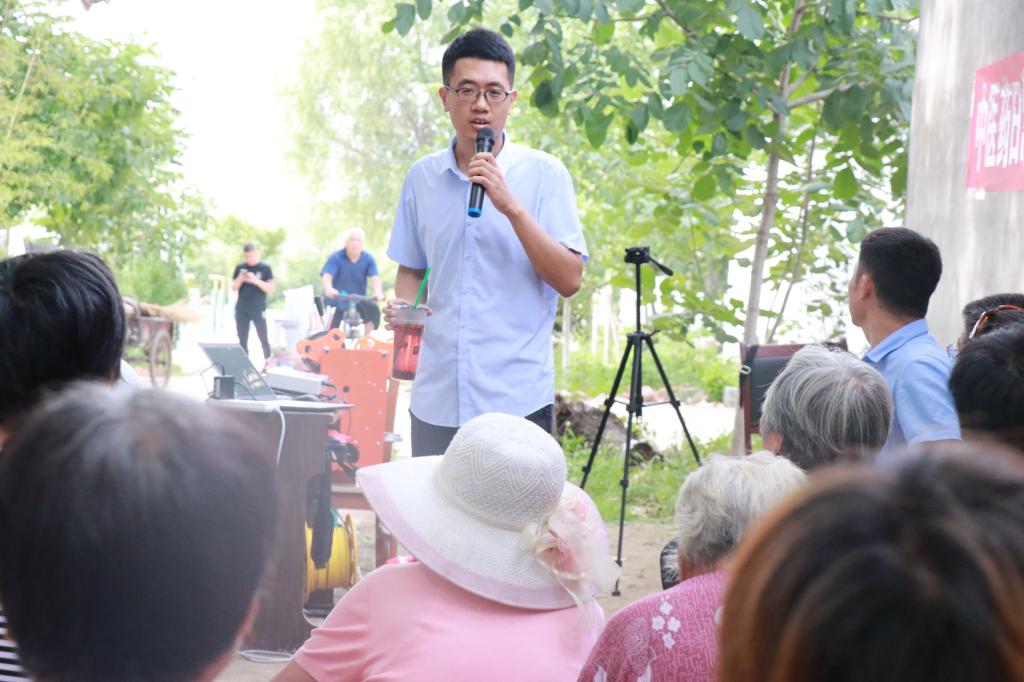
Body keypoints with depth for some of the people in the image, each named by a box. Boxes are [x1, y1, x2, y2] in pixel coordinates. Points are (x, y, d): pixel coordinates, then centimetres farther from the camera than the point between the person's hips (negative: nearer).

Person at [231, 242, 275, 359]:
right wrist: (240, 279, -12)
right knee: (242, 340, 4)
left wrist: (256, 281, -20)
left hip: (258, 310, -3)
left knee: (264, 339, -4)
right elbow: (234, 288, 9)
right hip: (241, 310, 3)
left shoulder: (265, 268, -2)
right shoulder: (240, 267, 6)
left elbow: (272, 289, -7)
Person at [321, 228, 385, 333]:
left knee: (373, 310, -24)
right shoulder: (336, 258, -13)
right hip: (337, 300, -2)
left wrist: (378, 292, -42)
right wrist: (328, 289, -51)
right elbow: (327, 276, -26)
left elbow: (375, 278, -18)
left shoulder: (368, 259, -6)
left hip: (358, 300, 2)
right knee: (332, 332, -16)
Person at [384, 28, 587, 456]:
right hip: (436, 400, 3)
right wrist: (403, 305, -2)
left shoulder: (544, 174, -3)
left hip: (517, 401, -3)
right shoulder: (422, 177, 8)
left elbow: (569, 280, -10)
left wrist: (510, 205, -18)